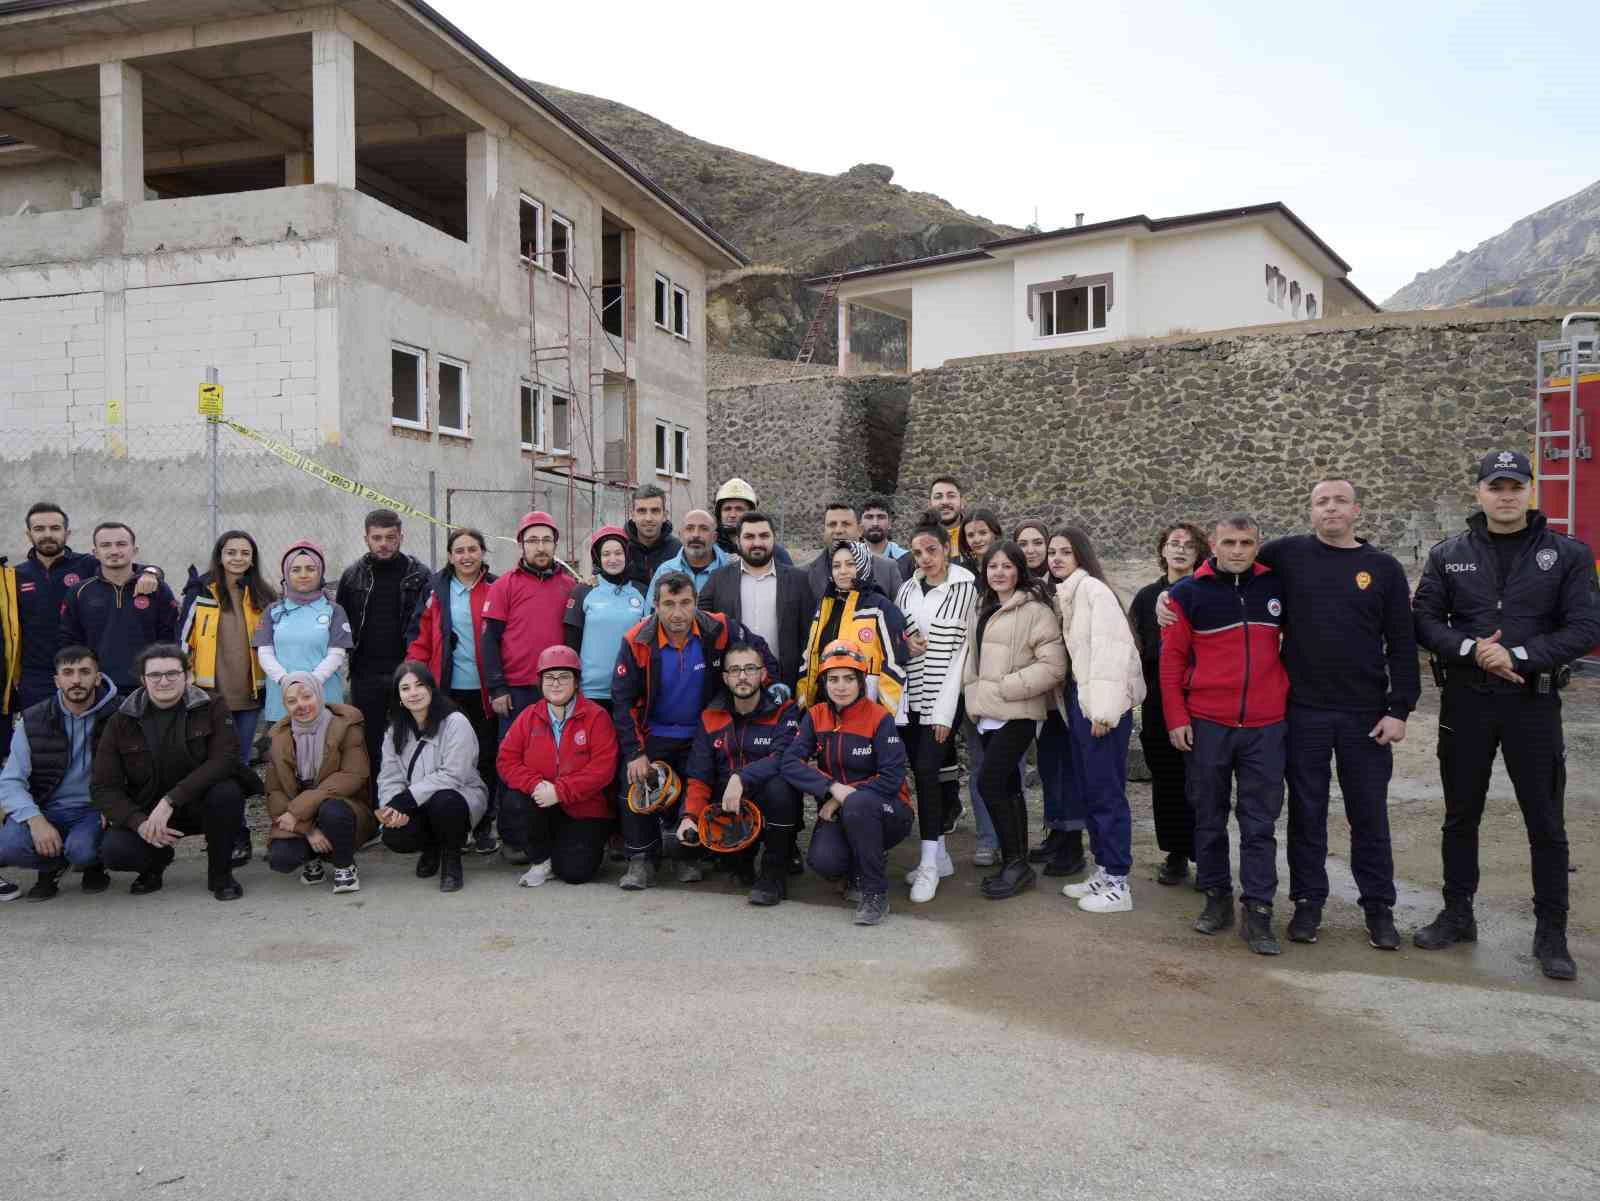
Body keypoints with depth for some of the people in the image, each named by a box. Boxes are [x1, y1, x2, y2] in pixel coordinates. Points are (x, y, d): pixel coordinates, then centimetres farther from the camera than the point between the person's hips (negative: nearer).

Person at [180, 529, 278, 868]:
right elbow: (181, 638, 0)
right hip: (210, 693, -3)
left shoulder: (262, 596, 7)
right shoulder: (200, 593, -1)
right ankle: (236, 836, 5)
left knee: (240, 764, 10)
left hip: (249, 694, 3)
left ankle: (232, 835, 20)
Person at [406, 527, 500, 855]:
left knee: (485, 758, 7)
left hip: (484, 691, -1)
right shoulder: (436, 589, 6)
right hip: (448, 689, 1)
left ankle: (483, 828, 18)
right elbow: (421, 638, 5)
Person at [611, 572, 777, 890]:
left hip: (701, 734, 0)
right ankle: (642, 859, 1)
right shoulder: (637, 642, -17)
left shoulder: (719, 631, -16)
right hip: (653, 734, 0)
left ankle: (689, 856, 16)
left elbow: (762, 655, 0)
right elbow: (622, 700, -13)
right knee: (636, 783, -17)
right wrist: (635, 752, -17)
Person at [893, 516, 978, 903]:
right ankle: (940, 854, 19)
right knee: (923, 772, 7)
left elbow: (963, 650, -9)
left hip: (942, 698, -5)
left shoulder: (965, 589, -6)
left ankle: (929, 864, -6)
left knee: (927, 770, -13)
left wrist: (945, 711, -12)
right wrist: (905, 640, -7)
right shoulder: (907, 588, 9)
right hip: (909, 696, 5)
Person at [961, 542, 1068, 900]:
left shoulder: (1034, 610, -11)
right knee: (1007, 786, 12)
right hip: (987, 714, 8)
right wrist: (974, 689, 10)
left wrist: (1006, 687, -17)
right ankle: (1017, 865, 20)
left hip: (1017, 714, -8)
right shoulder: (980, 609, 14)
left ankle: (1015, 863, 0)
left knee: (988, 783, -13)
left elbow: (1053, 665, -17)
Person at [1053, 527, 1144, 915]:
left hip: (1102, 703, -9)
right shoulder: (1064, 595, 15)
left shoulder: (1093, 589, -11)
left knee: (1107, 791, -4)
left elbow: (1110, 649, -18)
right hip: (1079, 699, 9)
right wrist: (1075, 703, 7)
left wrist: (1104, 710, -22)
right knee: (1088, 791, 13)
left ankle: (1118, 883, 4)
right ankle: (1103, 872, 23)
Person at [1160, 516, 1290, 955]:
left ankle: (1257, 911, 9)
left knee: (1260, 823, 3)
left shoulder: (1276, 586, 4)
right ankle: (1217, 897, 23)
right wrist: (1176, 718, -6)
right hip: (1205, 724, -1)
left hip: (1265, 726, 1)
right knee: (1208, 818, 9)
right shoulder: (1188, 592, -2)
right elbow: (1172, 658, -2)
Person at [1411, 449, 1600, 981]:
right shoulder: (1448, 555, 3)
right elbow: (1425, 620, -1)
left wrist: (1518, 656, -18)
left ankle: (1551, 934, 18)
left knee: (1546, 823, 5)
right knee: (1461, 814, 12)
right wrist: (1471, 649, -18)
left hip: (1534, 702, -1)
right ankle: (1457, 915, 26)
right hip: (1465, 700, 2)